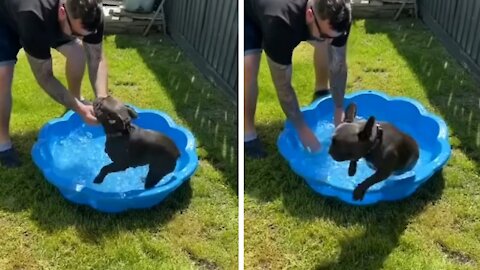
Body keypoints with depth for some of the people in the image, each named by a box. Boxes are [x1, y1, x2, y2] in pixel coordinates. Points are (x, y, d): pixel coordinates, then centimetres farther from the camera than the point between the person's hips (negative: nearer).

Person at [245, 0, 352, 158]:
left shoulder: (336, 17, -31)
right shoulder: (280, 25, -46)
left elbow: (338, 65, -15)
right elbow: (283, 86, -36)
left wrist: (339, 110, -14)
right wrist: (302, 128, -30)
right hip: (250, 14, -5)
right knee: (249, 68, -26)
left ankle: (322, 92, 25)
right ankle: (248, 135, -9)